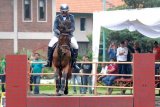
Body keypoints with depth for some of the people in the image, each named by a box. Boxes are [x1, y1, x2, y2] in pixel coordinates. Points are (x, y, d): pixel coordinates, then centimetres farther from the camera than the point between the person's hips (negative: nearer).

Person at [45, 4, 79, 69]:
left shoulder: (71, 17, -4)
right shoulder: (58, 17, -6)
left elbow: (73, 28, -9)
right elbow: (55, 28, -11)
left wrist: (69, 30, -30)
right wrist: (58, 31, -33)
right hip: (58, 35, -1)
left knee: (76, 47, -17)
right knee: (50, 45, -21)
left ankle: (74, 62, -2)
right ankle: (49, 62, -11)